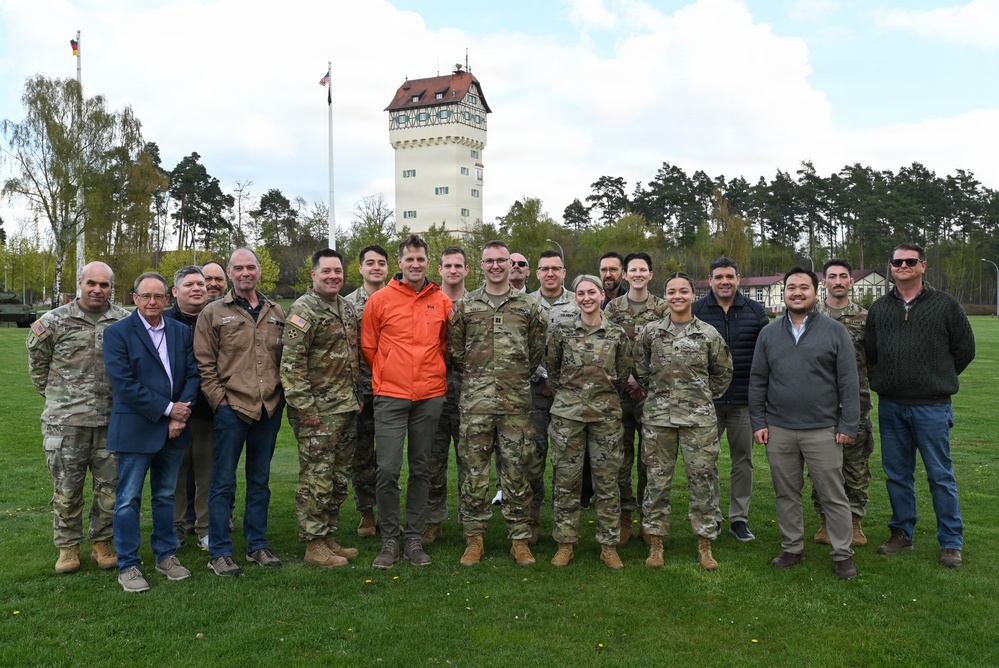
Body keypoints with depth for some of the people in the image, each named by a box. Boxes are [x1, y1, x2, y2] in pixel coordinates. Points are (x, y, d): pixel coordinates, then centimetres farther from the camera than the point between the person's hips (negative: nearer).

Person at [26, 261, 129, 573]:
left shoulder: (126, 322, 3)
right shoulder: (54, 321, 0)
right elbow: (37, 361, 12)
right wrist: (55, 396, 13)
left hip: (111, 421, 1)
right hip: (65, 422, -1)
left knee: (110, 486, 7)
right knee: (67, 488, 7)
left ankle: (102, 542, 24)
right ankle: (68, 547, 23)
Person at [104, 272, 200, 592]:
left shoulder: (181, 331, 8)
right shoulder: (117, 333, -6)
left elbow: (193, 374, 4)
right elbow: (123, 383, -14)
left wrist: (180, 414, -9)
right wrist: (167, 409, -15)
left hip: (174, 428, 4)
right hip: (135, 430, -4)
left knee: (165, 495, 15)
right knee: (128, 500, 3)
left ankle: (166, 555, 27)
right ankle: (128, 566, 15)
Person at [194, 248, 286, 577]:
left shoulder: (276, 313, 10)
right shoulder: (214, 313, 0)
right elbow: (204, 364, -3)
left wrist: (281, 396, 5)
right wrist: (219, 400, -9)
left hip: (270, 410, 4)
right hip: (231, 410, -4)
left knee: (260, 481, 14)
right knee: (223, 483, 3)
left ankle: (257, 546, 25)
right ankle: (220, 552, 14)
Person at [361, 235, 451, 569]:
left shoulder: (442, 302, 5)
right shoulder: (379, 300, 0)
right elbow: (368, 347, 7)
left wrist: (430, 373, 10)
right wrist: (387, 377, 10)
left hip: (430, 396, 2)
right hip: (390, 396, -2)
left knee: (421, 469, 9)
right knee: (388, 469, -5)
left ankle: (415, 539, 20)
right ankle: (389, 540, 11)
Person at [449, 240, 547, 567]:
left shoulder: (529, 306, 7)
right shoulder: (465, 305, 6)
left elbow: (537, 349, 13)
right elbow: (454, 348, 9)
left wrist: (519, 374, 10)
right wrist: (473, 374, 7)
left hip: (516, 399, 0)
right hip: (475, 401, 0)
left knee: (517, 469, 5)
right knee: (472, 470, 4)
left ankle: (519, 539, 16)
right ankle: (474, 538, 17)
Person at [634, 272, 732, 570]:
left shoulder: (709, 333, 3)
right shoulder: (650, 332, 4)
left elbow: (723, 372, 14)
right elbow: (640, 369, 14)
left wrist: (705, 397, 11)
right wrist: (656, 392, 10)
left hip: (699, 418, 0)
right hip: (658, 416, 0)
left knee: (703, 479, 2)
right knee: (657, 480, 5)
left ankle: (705, 545, 16)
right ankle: (655, 543, 17)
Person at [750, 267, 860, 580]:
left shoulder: (835, 331, 0)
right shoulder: (769, 333, 8)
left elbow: (848, 382, -2)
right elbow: (757, 381, 9)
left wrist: (848, 425, -6)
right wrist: (758, 421, 3)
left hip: (823, 431, -3)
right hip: (779, 430, 3)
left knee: (833, 495, 3)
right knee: (786, 494, 12)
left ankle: (843, 554, 17)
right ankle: (792, 548, 26)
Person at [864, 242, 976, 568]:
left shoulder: (945, 305, -1)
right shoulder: (879, 308, 9)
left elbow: (964, 348, 4)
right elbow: (870, 352, 15)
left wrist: (939, 379, 6)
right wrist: (886, 380, 9)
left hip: (931, 406, -4)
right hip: (890, 406, 4)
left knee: (940, 476, 3)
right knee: (897, 474, 12)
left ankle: (951, 543, 15)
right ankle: (902, 534, 25)